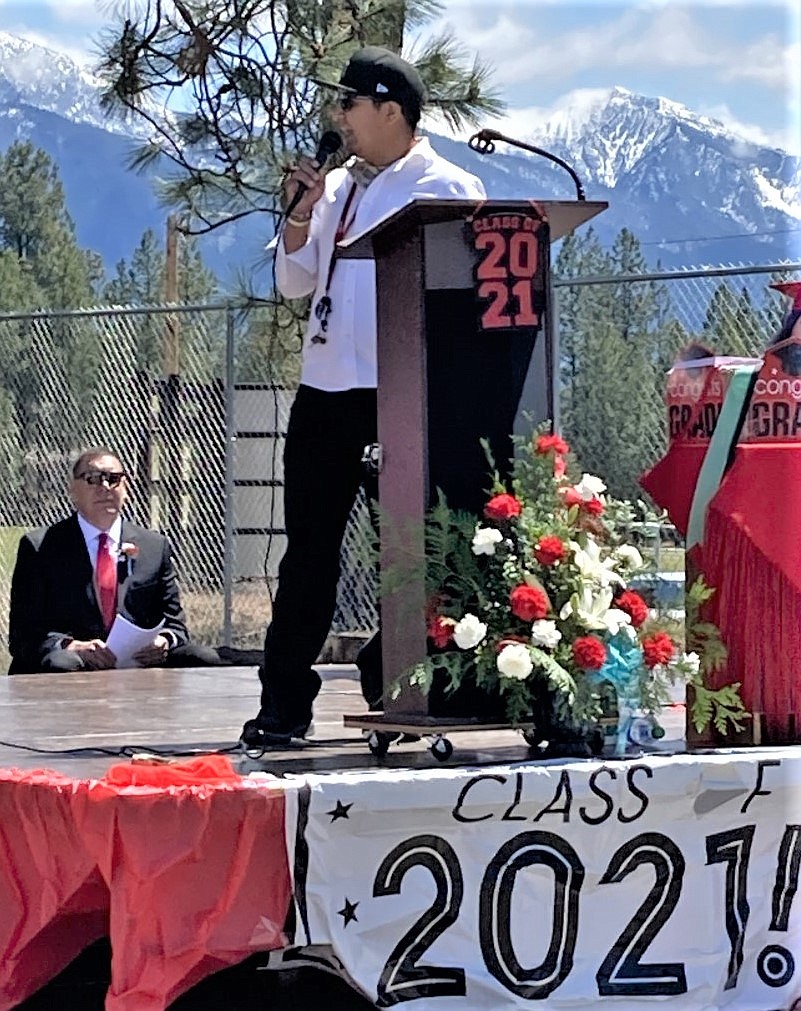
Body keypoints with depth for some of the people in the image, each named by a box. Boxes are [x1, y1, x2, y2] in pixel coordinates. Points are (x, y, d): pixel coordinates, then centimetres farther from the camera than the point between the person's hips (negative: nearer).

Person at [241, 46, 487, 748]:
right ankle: (284, 707, 8)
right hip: (325, 392, 6)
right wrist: (301, 214, 3)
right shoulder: (338, 187, 17)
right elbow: (294, 282, 19)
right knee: (309, 549, 6)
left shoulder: (447, 189, -4)